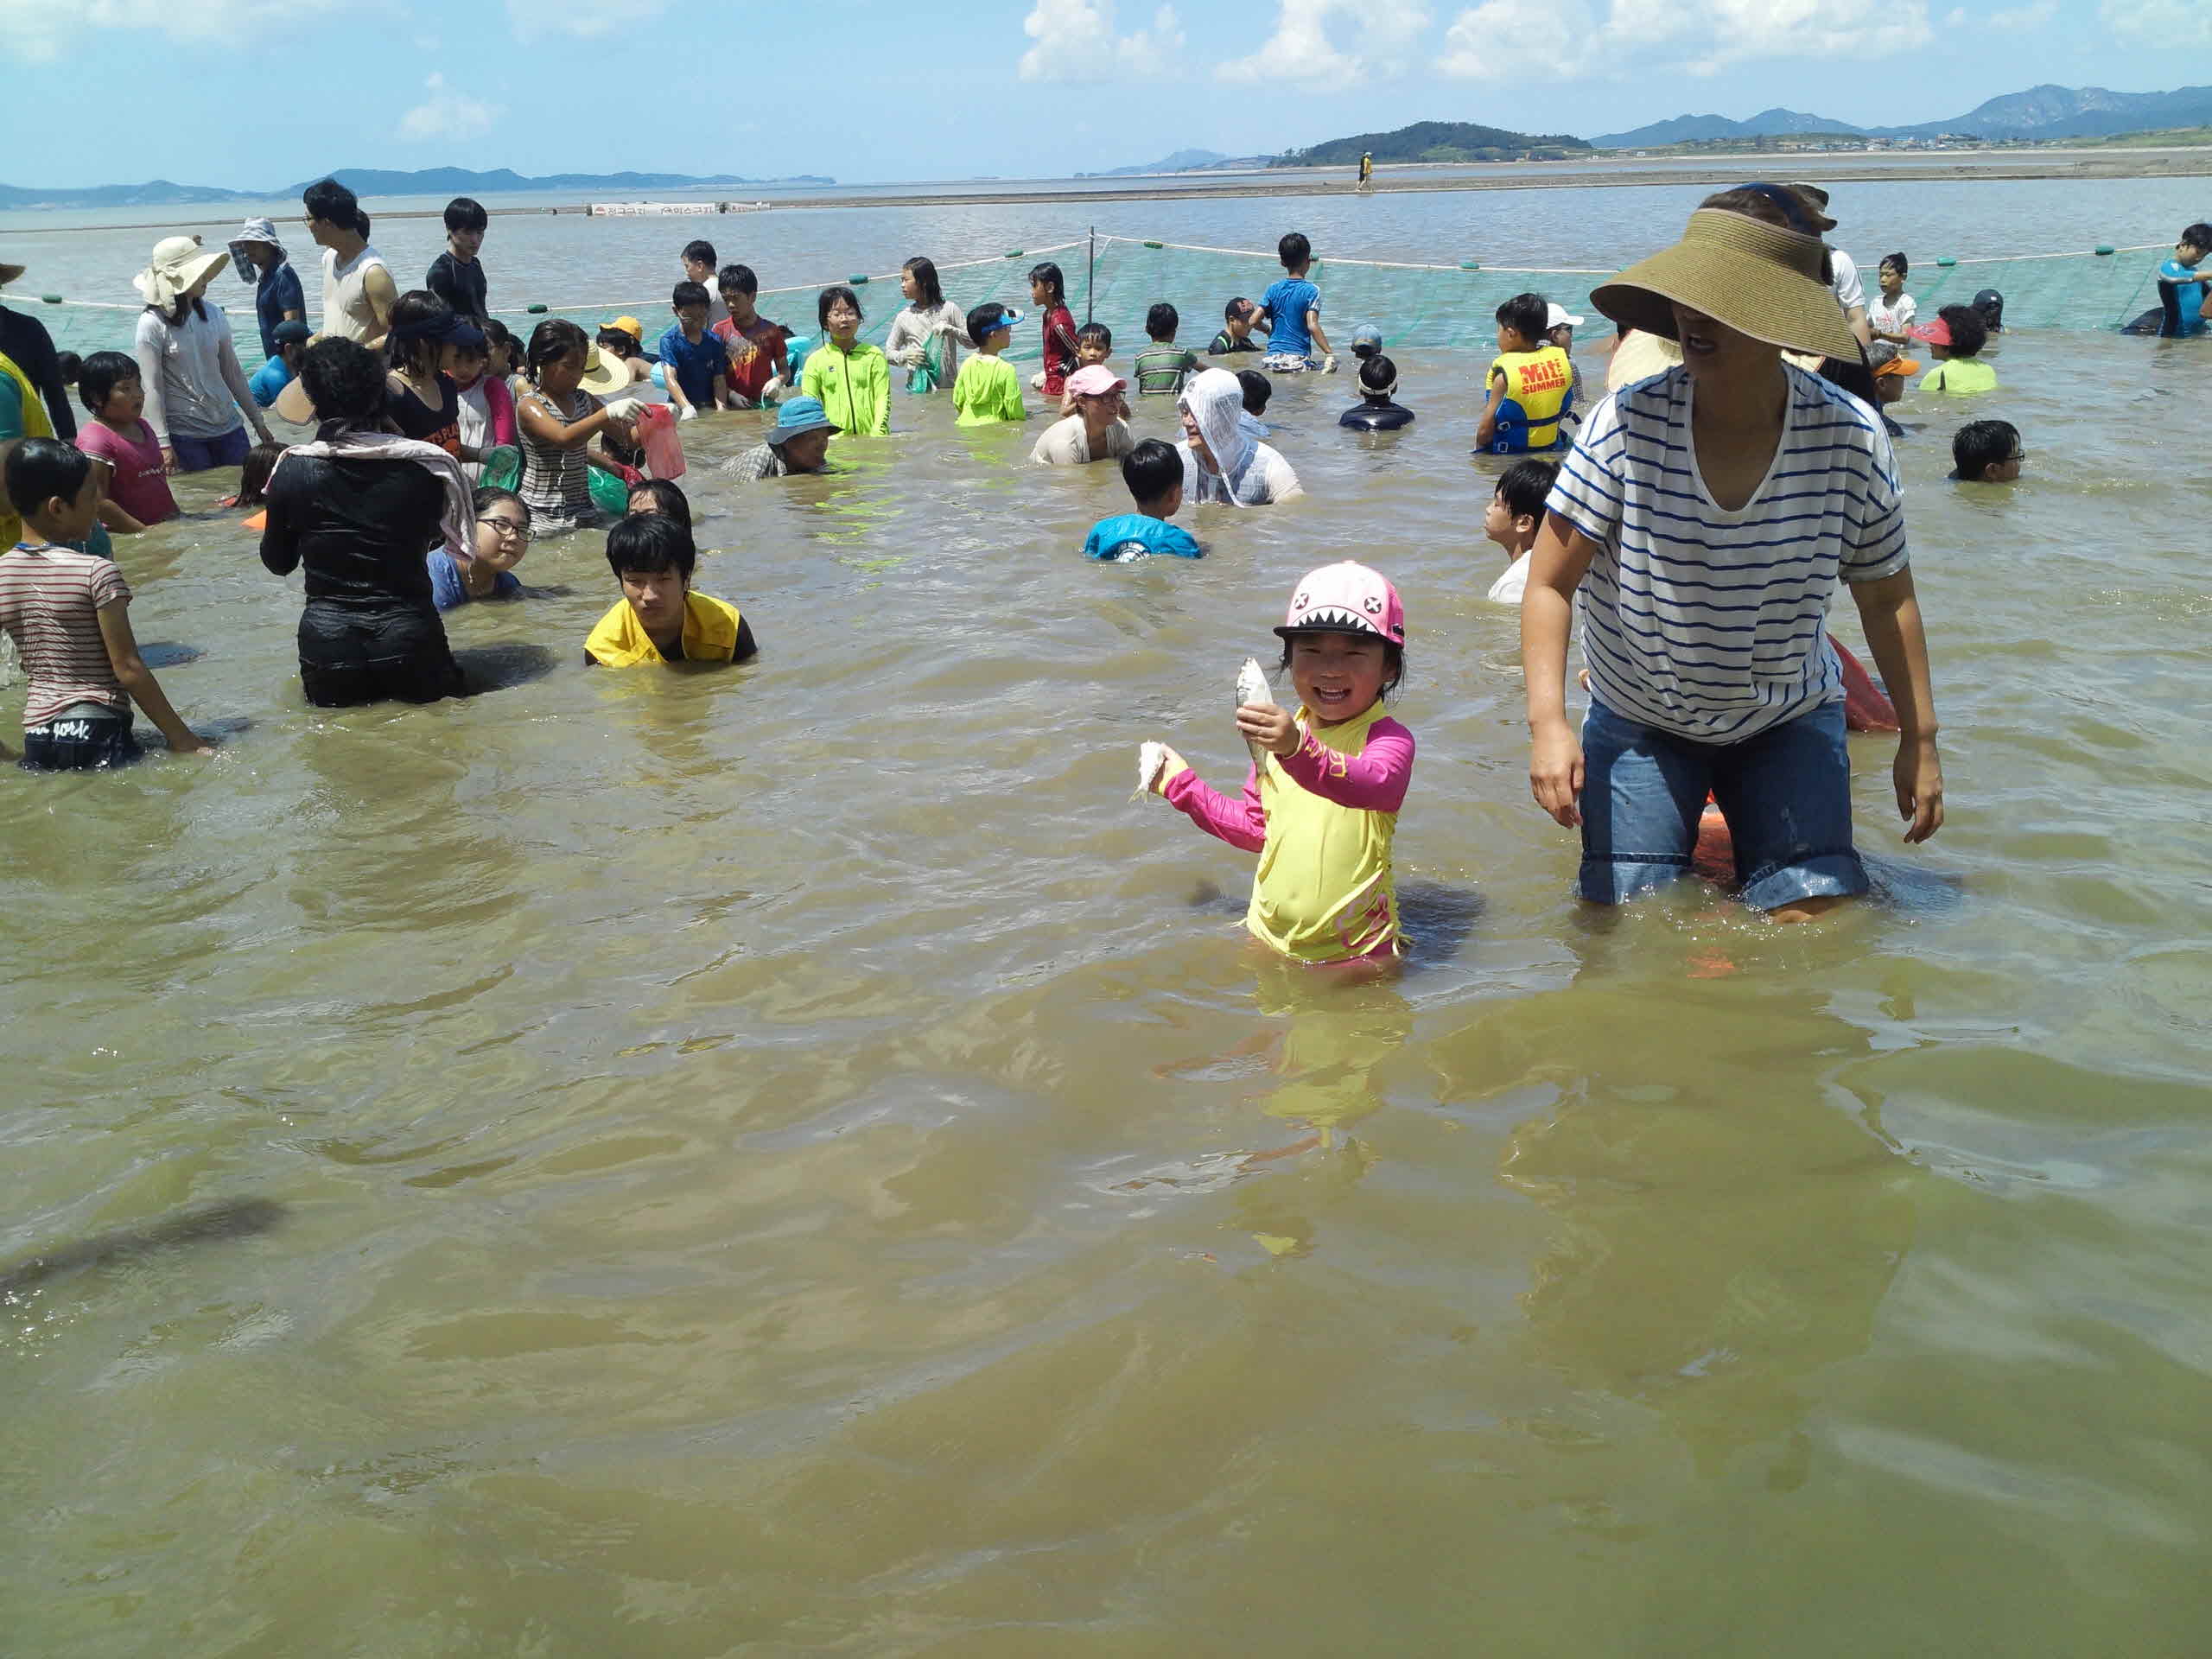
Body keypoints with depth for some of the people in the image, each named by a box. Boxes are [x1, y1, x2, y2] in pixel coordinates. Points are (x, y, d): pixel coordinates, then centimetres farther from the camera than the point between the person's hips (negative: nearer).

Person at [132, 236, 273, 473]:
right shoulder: (153, 324, -8)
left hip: (228, 427, 5)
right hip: (183, 434, -5)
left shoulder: (213, 315, 5)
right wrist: (163, 442, -15)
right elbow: (152, 387, -10)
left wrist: (257, 420, 14)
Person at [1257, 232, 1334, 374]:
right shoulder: (1311, 290, -2)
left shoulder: (1273, 289, 9)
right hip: (1298, 361, -3)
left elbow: (1254, 321, 5)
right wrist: (1329, 353, -14)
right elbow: (1312, 325, -14)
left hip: (1273, 359, 3)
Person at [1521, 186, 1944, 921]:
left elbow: (1886, 597, -4)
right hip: (1640, 723, -1)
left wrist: (1919, 739, 0)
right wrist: (1547, 721, -30)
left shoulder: (1849, 437, -17)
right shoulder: (1624, 425, -21)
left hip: (1790, 721, 1)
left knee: (1814, 918, -3)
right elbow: (1549, 584, -17)